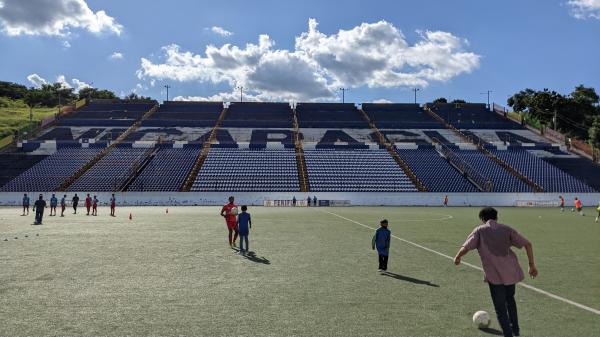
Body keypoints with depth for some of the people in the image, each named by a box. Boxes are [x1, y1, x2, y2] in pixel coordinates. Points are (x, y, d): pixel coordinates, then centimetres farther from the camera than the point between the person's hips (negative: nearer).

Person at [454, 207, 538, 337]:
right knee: (510, 299, 30)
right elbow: (527, 244, 7)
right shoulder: (506, 229, 12)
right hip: (511, 271, 5)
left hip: (495, 275, -5)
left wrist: (457, 258, 9)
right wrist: (532, 265, 13)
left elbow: (465, 248, -9)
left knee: (500, 309, 5)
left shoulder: (479, 230, 3)